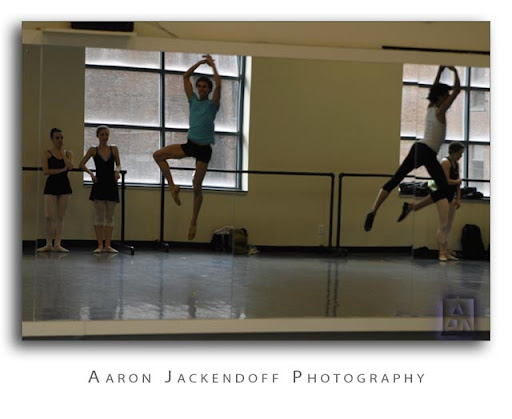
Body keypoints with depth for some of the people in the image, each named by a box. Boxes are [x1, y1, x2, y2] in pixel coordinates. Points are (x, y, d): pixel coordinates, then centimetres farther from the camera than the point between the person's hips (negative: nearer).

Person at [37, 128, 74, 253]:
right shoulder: (47, 153, 1)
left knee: (60, 216, 2)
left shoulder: (68, 153, 8)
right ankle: (49, 244, 2)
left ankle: (57, 244, 4)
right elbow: (46, 171, -9)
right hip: (51, 185, -2)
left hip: (64, 185, 2)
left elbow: (70, 166, -11)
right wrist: (62, 169, -12)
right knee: (49, 216, -7)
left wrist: (62, 152, -6)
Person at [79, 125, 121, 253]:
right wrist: (91, 173, -11)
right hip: (99, 184, -2)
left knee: (110, 216, 4)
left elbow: (118, 164, 12)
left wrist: (117, 171, -9)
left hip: (111, 184, 2)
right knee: (99, 216, -2)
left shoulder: (114, 149, 5)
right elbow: (82, 164, 3)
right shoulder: (93, 150, 2)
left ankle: (108, 245, 9)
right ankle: (100, 245, 2)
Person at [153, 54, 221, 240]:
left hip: (204, 149, -4)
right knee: (158, 155, -12)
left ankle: (193, 222, 9)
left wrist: (213, 65, -8)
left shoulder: (212, 104, -1)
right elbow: (185, 77, 10)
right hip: (189, 145, 4)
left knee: (197, 186, -2)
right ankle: (172, 186, -4)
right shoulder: (193, 100, 11)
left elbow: (218, 85, -18)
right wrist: (201, 62, 8)